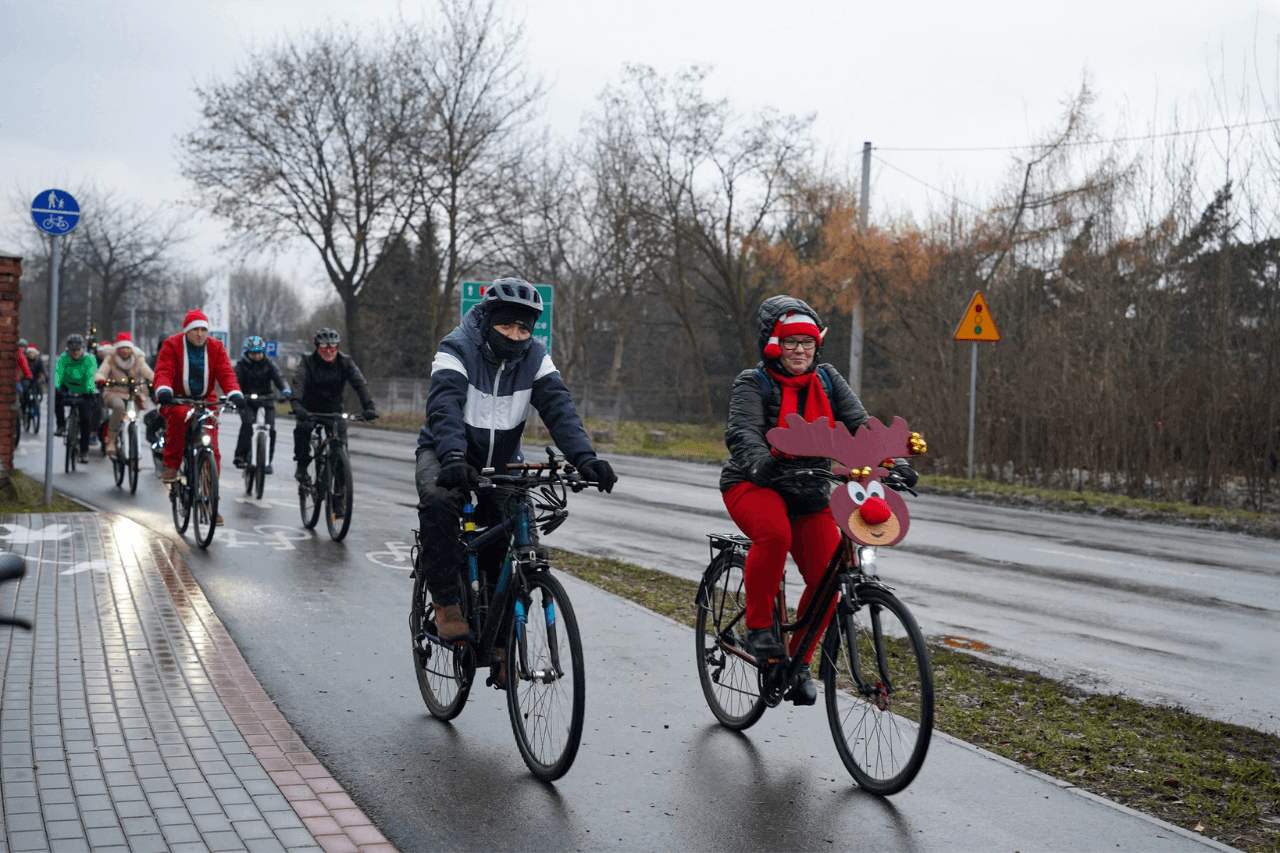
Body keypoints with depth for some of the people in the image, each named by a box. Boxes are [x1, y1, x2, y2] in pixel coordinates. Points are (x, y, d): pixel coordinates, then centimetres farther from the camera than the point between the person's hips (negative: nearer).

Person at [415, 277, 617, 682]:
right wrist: (453, 457, -52)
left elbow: (558, 406, -18)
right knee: (439, 500, -36)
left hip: (502, 463, 4)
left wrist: (584, 456, -35)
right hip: (446, 455, -4)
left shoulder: (534, 357, -6)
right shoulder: (457, 349, -18)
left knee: (517, 541, -10)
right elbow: (444, 406, -33)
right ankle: (446, 604, -25)